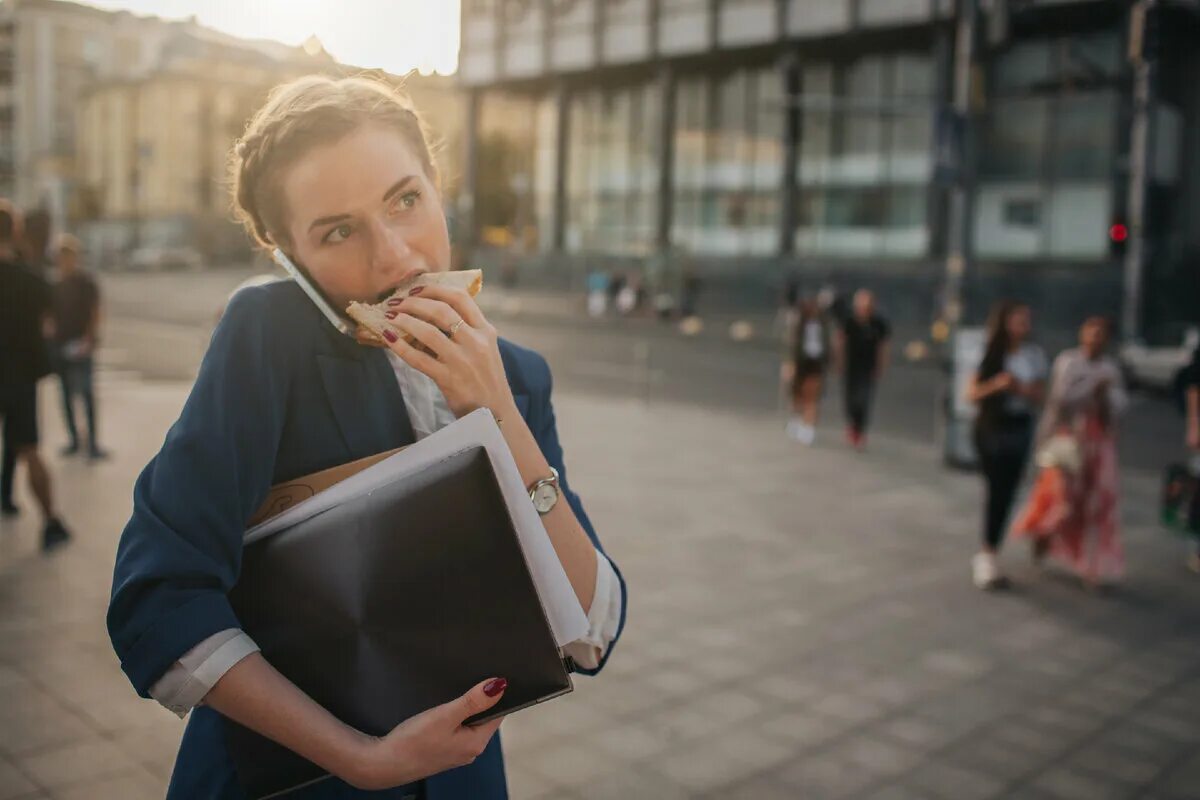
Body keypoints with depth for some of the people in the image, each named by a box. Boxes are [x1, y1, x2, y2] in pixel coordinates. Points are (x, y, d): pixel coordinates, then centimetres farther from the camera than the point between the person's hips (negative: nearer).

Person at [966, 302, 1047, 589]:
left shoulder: (1034, 355, 3)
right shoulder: (990, 355, -5)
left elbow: (1039, 394, 5)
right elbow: (972, 393, -5)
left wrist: (1021, 388, -15)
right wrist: (996, 384, -23)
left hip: (1020, 428, 4)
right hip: (991, 427, -3)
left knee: (1007, 492, 4)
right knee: (996, 489, -10)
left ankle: (987, 555, 15)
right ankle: (987, 556, -4)